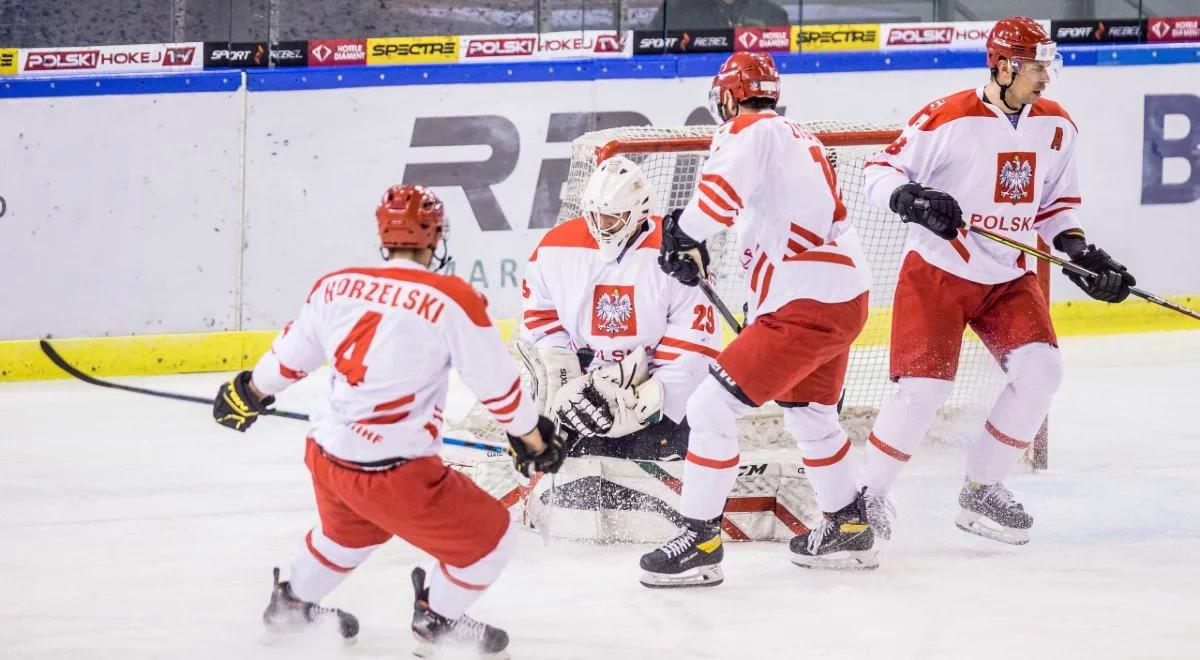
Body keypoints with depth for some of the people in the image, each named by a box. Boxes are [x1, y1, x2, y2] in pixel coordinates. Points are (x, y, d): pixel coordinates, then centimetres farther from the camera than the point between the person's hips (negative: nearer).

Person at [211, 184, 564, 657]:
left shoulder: (336, 286, -1)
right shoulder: (452, 300, -17)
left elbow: (290, 355, 13)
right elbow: (496, 383, -9)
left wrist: (250, 392, 33)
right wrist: (533, 438, 7)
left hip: (325, 456, 7)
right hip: (395, 472, -7)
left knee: (349, 529, 38)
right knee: (489, 538, 13)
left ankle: (293, 605, 56)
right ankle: (437, 622, 31)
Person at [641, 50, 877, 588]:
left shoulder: (749, 132, -8)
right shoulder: (800, 139, 20)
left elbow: (721, 192, -27)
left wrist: (682, 236, -10)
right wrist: (759, 307, 29)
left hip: (806, 308, -10)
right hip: (847, 297, 10)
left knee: (713, 406, -8)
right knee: (810, 413, 31)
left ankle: (700, 541, -7)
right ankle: (848, 528, 42)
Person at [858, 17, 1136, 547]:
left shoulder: (1056, 127, 1)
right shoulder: (948, 119, -18)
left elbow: (1055, 203, 13)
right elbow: (881, 171, -11)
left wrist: (1080, 251, -3)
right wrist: (910, 199, -31)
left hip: (1009, 278, 5)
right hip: (938, 270, -5)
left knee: (1040, 370, -12)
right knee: (925, 389, -14)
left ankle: (981, 491, 4)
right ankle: (866, 495, 5)